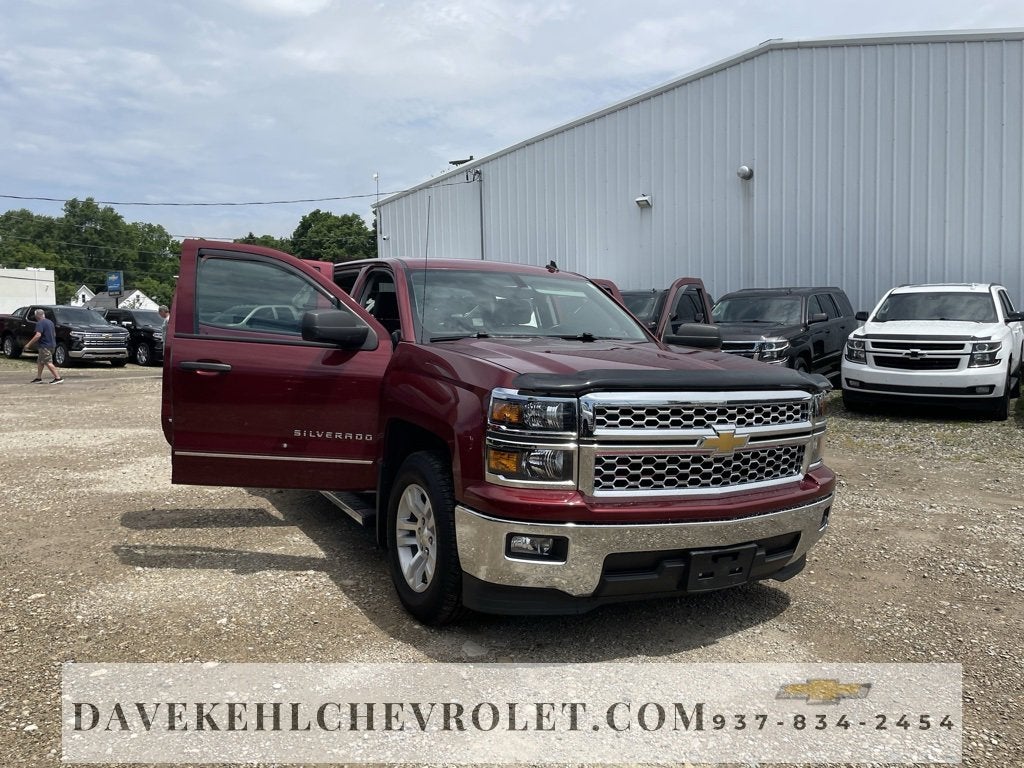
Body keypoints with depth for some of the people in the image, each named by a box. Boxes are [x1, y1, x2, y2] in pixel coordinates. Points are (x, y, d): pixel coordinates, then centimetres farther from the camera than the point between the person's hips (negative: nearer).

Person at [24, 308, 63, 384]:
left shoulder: (40, 323, -14)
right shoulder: (50, 322, 14)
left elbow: (38, 335, -24)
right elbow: (54, 334, 22)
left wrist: (28, 344, -21)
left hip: (45, 346, -10)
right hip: (52, 345, 10)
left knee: (48, 363, -10)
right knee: (40, 362, 18)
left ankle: (58, 378, -15)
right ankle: (38, 378, 23)